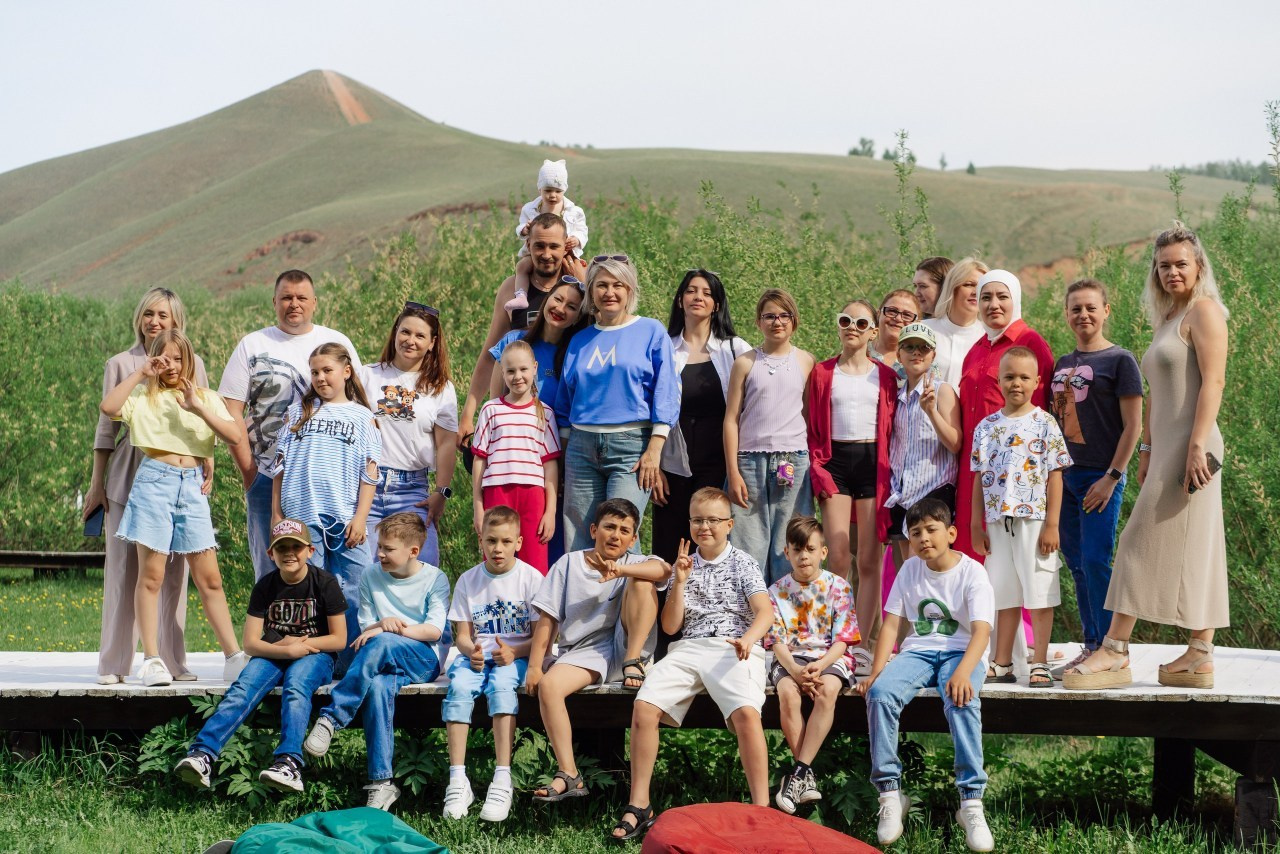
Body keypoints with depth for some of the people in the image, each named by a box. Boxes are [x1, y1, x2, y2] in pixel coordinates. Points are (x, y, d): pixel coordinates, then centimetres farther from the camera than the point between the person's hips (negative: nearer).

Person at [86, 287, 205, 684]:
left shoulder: (192, 364, 11)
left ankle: (172, 661, 10)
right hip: (129, 474, -1)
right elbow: (107, 427, 9)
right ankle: (114, 663, 4)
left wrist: (207, 465, 0)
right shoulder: (120, 364, 9)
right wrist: (97, 482, 7)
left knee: (174, 569, 2)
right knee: (123, 566, -2)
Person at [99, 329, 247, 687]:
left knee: (209, 578, 2)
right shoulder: (144, 395, 7)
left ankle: (234, 656, 2)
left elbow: (235, 436, -1)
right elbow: (108, 407, -13)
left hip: (192, 486, 2)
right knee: (151, 575, -2)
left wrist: (198, 408, -10)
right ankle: (151, 659, 0)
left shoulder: (207, 399, 14)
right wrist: (140, 373, -8)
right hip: (154, 481, -2)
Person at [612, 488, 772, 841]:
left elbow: (764, 611, -4)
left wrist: (749, 638, -25)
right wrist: (680, 581, 2)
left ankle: (761, 809, -30)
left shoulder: (742, 563, 10)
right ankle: (638, 806, -13)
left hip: (732, 649, -3)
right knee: (644, 706, -22)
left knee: (746, 712, -34)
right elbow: (670, 626, 14)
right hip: (689, 647, 4)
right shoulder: (686, 565, 19)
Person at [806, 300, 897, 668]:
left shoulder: (885, 376, 9)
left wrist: (889, 473, -3)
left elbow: (892, 430, 7)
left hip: (872, 462, 0)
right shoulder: (823, 373, 9)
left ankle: (864, 647, 2)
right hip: (836, 462, 0)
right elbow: (813, 430, 7)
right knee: (839, 560, -6)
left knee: (869, 561, -1)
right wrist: (819, 471, -5)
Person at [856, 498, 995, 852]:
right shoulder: (910, 570, 7)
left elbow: (981, 631, -18)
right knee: (880, 693, -28)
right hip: (918, 651, 4)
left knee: (962, 702, -38)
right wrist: (876, 672, -9)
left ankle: (971, 801, -34)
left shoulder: (972, 572, -7)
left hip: (960, 652, -4)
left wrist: (962, 673, -36)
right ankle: (889, 793, -22)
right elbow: (891, 624, 6)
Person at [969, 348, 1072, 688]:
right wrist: (976, 524, 8)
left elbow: (1055, 476, -4)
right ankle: (1002, 664, 17)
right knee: (1004, 595, 10)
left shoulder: (1044, 423, -2)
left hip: (1034, 520, -4)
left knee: (1039, 593, 0)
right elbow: (980, 478, 11)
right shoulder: (987, 427, 9)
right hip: (998, 522, 4)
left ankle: (1040, 664, 6)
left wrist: (1052, 524, -9)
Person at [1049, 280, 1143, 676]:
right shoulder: (1062, 363, 14)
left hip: (1101, 477, -7)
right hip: (1064, 476, 7)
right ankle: (1091, 647, 17)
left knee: (1096, 563, -10)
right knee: (1077, 565, 9)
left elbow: (1133, 426, -8)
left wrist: (1111, 477, -13)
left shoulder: (1120, 360, -4)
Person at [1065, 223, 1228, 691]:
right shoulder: (1167, 319, 22)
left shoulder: (1204, 310, -6)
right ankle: (1200, 656, 8)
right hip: (1167, 447, 9)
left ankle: (1114, 652, -9)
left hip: (1189, 445, -9)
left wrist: (1198, 444, -23)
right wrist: (1147, 448, 19)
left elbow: (1213, 380, -16)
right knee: (1193, 550, 7)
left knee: (1146, 541, -10)